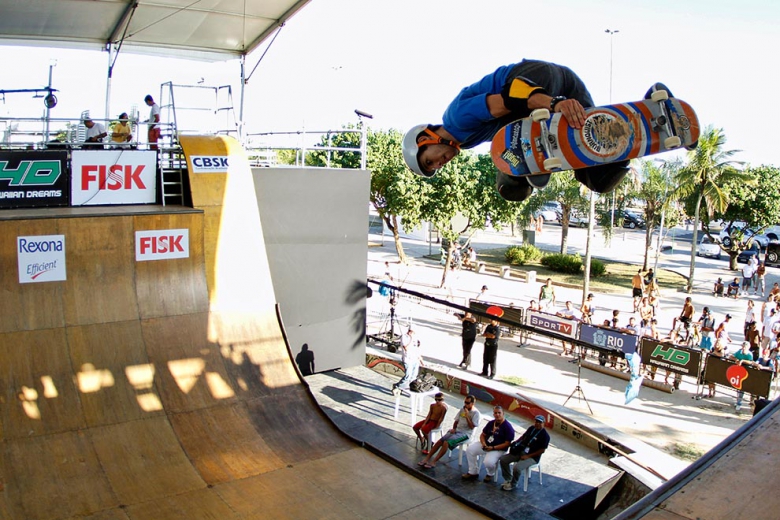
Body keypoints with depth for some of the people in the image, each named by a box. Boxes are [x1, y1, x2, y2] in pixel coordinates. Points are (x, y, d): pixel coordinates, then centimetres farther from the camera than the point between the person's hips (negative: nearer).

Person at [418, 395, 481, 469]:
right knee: (439, 441, -14)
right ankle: (427, 459, -11)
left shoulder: (476, 413, -8)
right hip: (456, 430, 7)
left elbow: (471, 426, -14)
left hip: (465, 434, -7)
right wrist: (454, 428, 1)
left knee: (446, 443, -27)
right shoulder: (462, 409, 13)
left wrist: (467, 416, -20)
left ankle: (433, 462, -24)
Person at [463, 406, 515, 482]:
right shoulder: (491, 423, 7)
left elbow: (507, 443, -17)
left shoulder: (508, 426, -14)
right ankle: (473, 472, 6)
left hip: (498, 449, -7)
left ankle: (490, 474, 7)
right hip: (485, 445, 7)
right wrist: (483, 444, -11)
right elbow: (482, 435, 13)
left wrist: (493, 448, -22)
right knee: (470, 449, -8)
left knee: (488, 462, -31)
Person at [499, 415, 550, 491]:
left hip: (532, 457, -7)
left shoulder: (545, 435, -13)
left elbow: (542, 450, -16)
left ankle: (512, 485, -3)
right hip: (521, 451, 7)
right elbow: (523, 436, 22)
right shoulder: (531, 428, 8)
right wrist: (516, 443, 4)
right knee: (503, 459, -6)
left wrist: (528, 456, -18)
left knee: (517, 468, -31)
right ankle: (508, 480, 8)